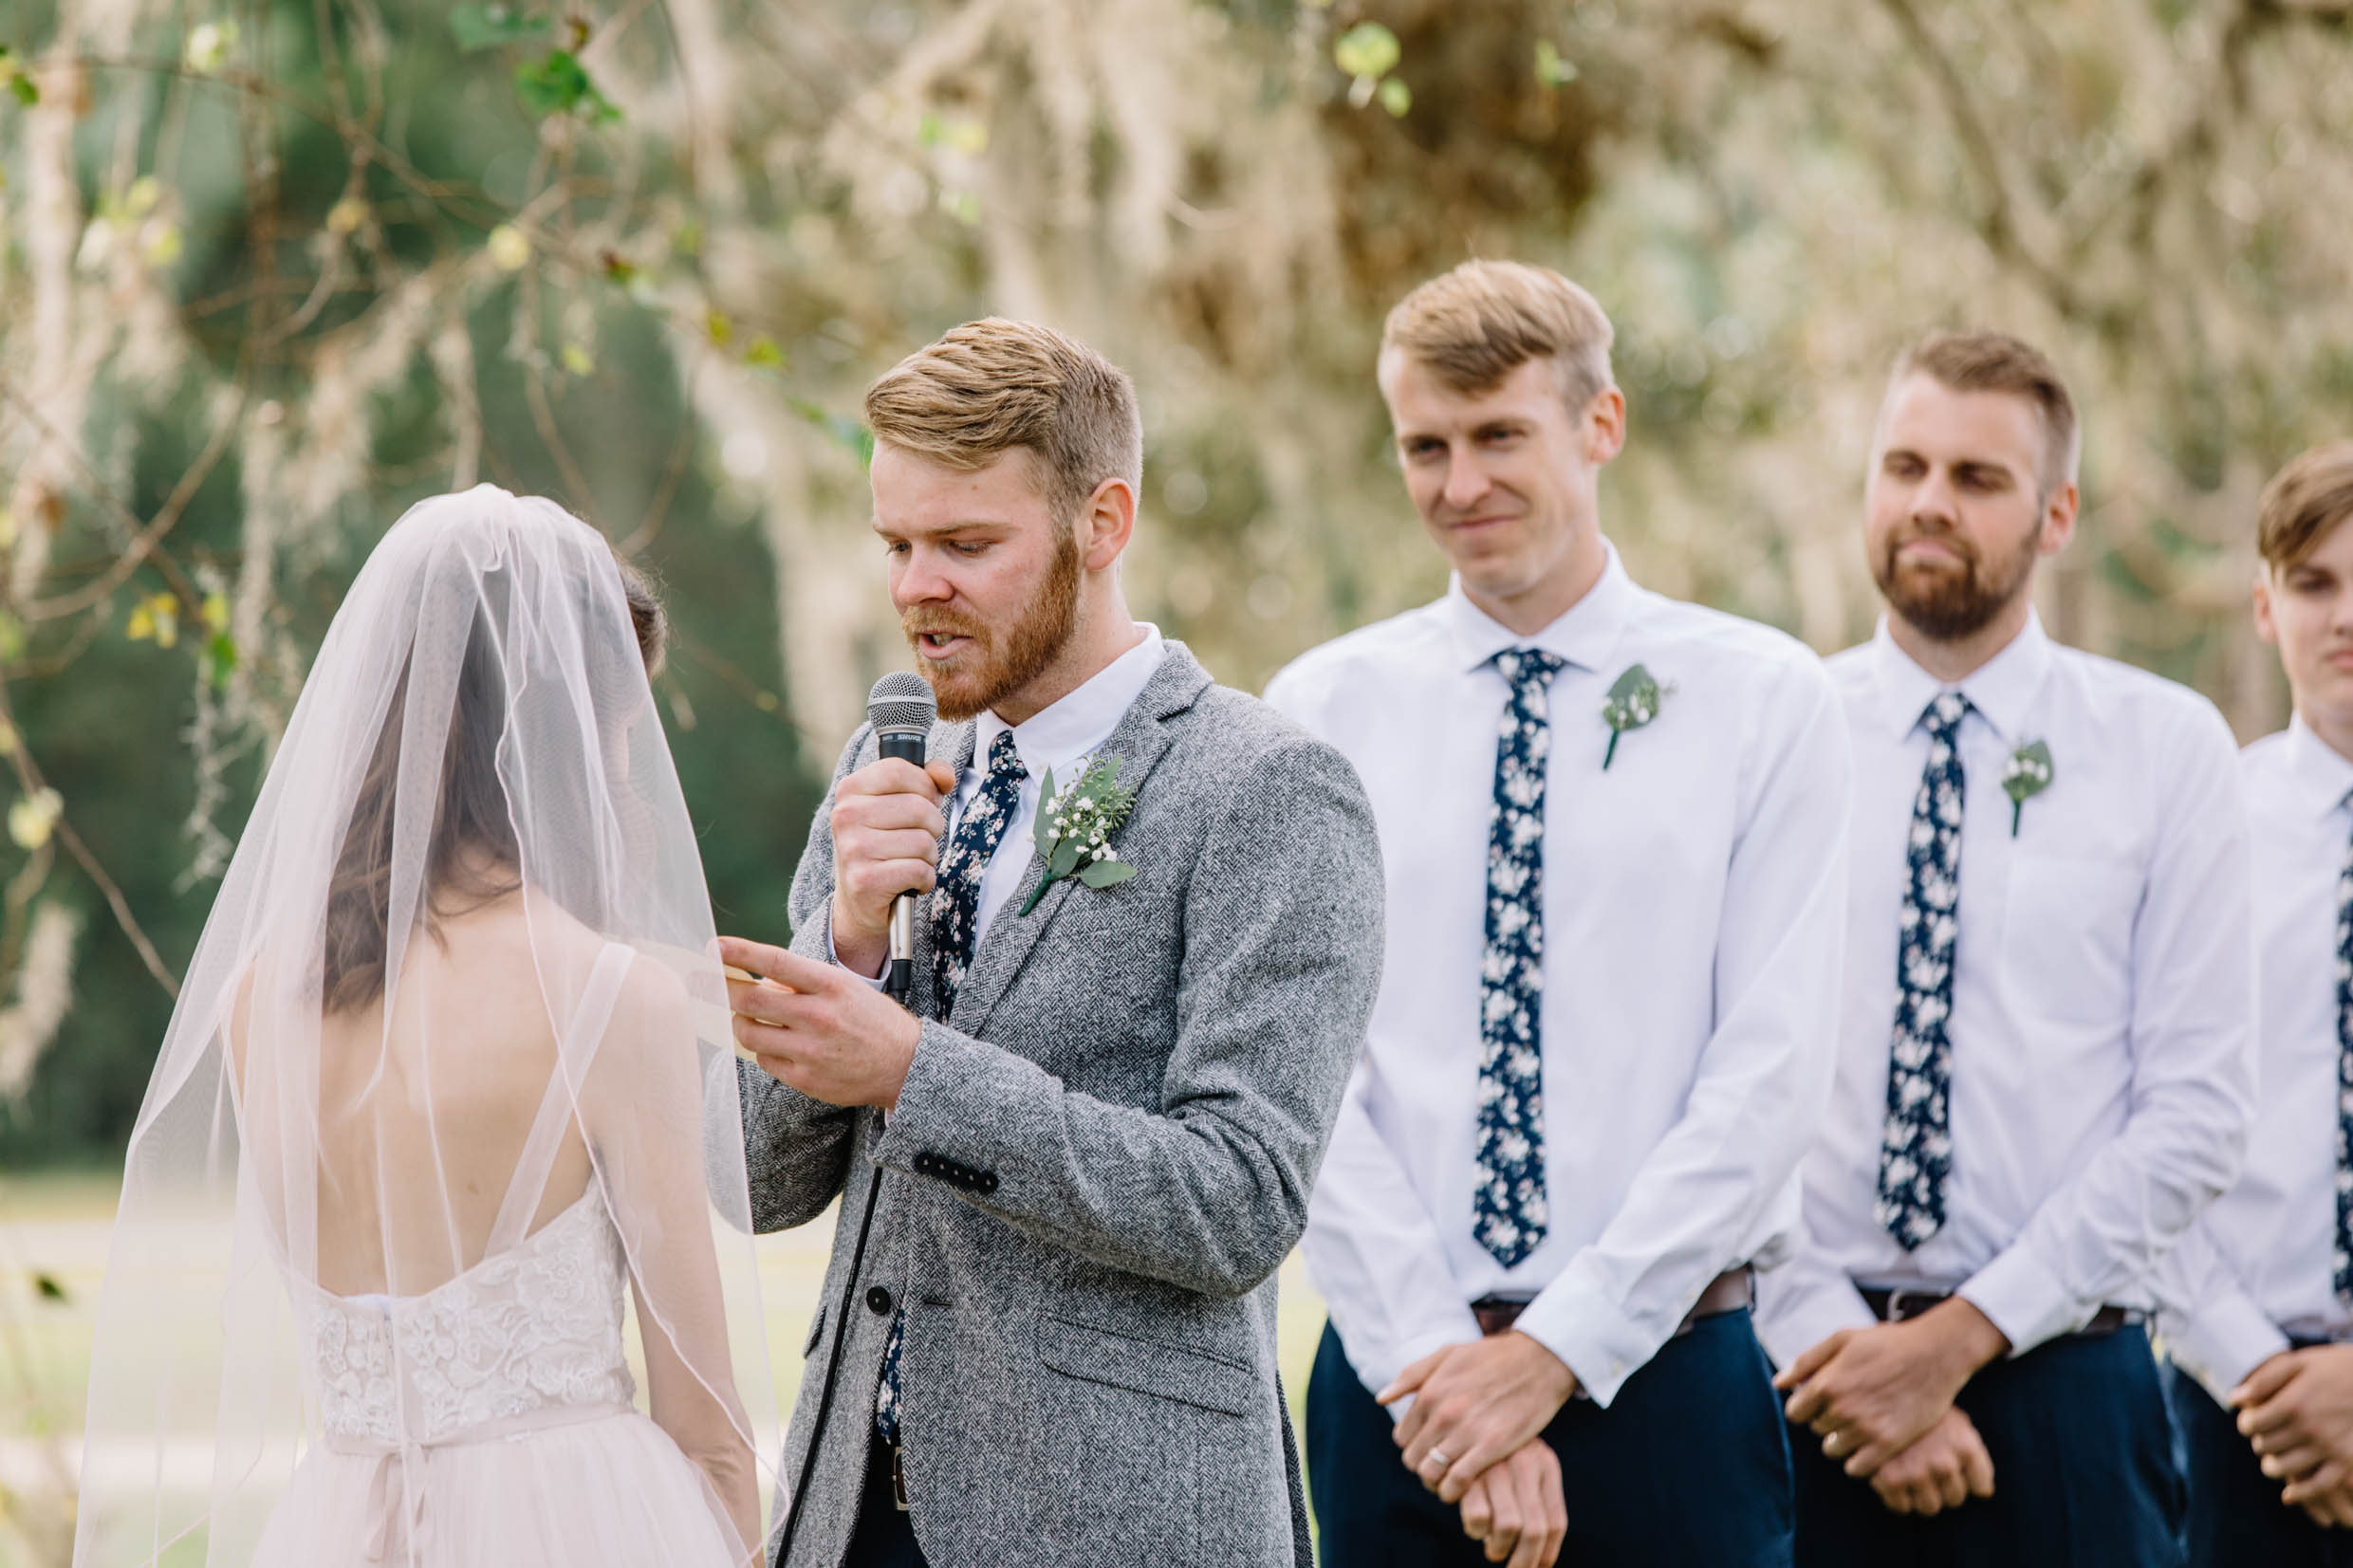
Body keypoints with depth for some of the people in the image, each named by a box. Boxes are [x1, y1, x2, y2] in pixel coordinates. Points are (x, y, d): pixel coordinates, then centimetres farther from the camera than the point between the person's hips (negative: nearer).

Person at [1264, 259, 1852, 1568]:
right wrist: (1433, 1360, -12)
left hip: (1667, 1381, -1)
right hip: (1392, 1388, 1)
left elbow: (1772, 1071, -5)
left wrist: (1557, 1349, -12)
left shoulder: (1764, 698, 1)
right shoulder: (1322, 711, 6)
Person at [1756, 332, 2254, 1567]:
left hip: (2064, 1393, 0)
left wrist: (1959, 1335, -11)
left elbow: (2197, 1110, -4)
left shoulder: (2169, 748, 3)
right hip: (1801, 1393, 1)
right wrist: (1834, 1343, -13)